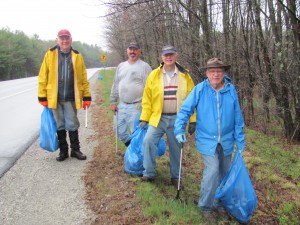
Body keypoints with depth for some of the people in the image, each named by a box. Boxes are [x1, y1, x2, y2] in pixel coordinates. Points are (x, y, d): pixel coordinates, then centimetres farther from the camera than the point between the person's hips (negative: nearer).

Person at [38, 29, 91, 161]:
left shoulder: (77, 56, 2)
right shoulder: (50, 54, 0)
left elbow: (83, 78, 2)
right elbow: (43, 77, 0)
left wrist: (87, 96, 0)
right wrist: (42, 96, -3)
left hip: (71, 98, 0)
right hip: (55, 97, 0)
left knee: (72, 125, 7)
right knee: (60, 125, 11)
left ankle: (75, 150, 22)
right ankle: (63, 151, 24)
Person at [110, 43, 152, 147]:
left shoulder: (145, 66, -6)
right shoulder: (121, 66, 12)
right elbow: (115, 85, 16)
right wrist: (113, 102, 12)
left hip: (136, 106, -6)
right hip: (121, 106, 6)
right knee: (120, 130, 14)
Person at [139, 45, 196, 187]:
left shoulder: (184, 76, 1)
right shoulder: (154, 75, 1)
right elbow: (147, 99, 3)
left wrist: (192, 120, -2)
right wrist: (144, 119, 0)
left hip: (177, 119, 0)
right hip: (157, 117, 0)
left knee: (176, 148, 9)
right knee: (148, 141, -11)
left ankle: (175, 177, 28)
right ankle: (149, 173, 8)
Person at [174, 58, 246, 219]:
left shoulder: (231, 90, -5)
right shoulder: (199, 89, -10)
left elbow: (237, 118, 0)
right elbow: (185, 109, -7)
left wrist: (240, 141, 3)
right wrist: (179, 129, -17)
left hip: (226, 141, 4)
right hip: (207, 140, -3)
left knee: (224, 173, 14)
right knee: (212, 171, -13)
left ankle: (218, 202, 36)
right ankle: (205, 205, 9)